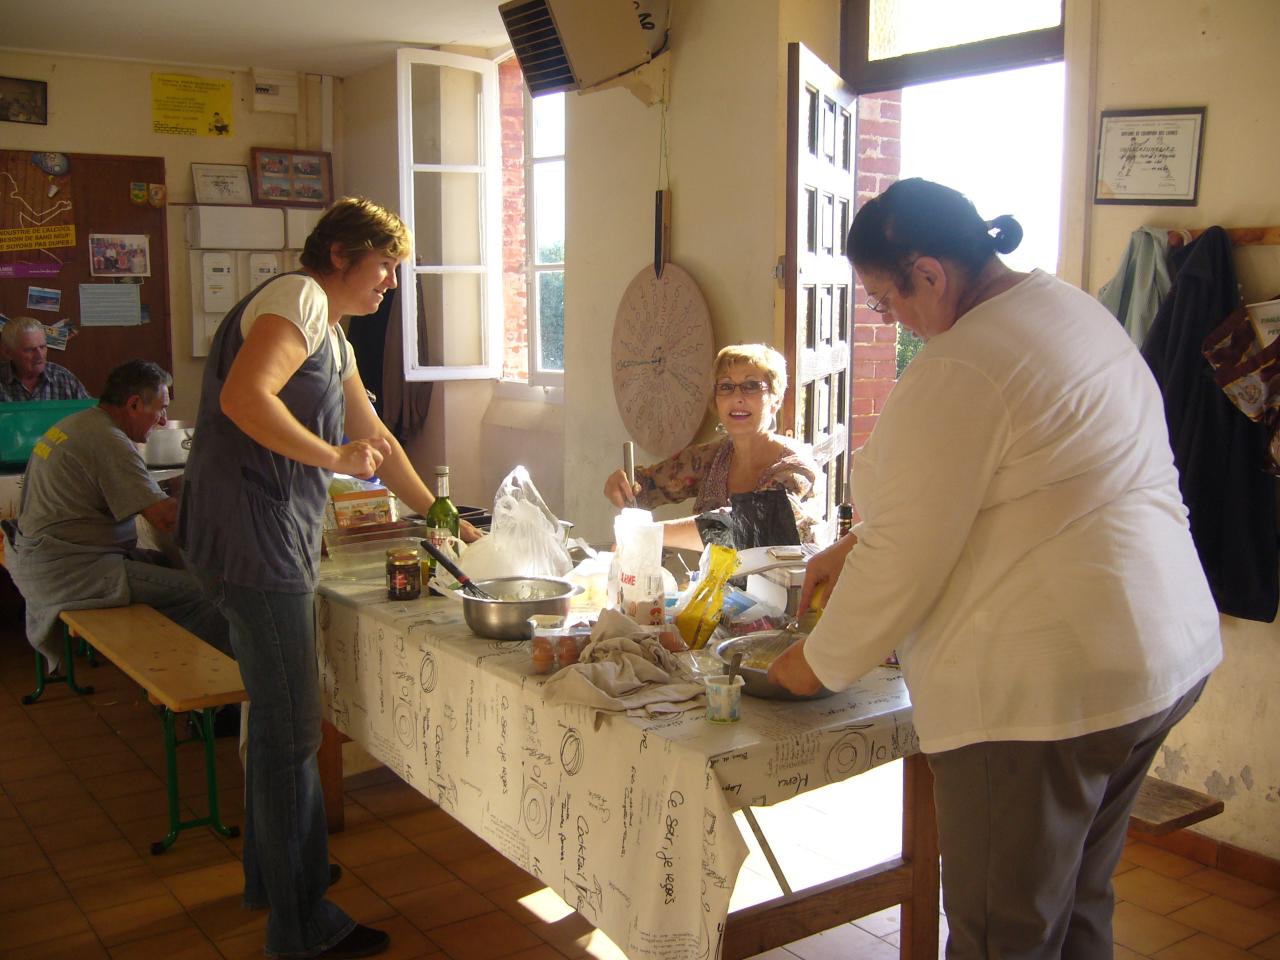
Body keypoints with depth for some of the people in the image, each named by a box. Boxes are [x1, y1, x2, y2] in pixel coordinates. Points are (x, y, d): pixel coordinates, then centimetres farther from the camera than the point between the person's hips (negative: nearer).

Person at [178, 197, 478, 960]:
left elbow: (375, 437, 29)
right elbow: (242, 396, -26)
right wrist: (334, 457, -18)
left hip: (277, 540, 11)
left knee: (280, 718, 21)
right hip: (252, 534, -11)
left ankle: (271, 872, 38)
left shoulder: (333, 338, 21)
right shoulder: (298, 299, -10)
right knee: (292, 731, -3)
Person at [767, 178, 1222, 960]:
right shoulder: (1071, 308, 11)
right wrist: (854, 546, 19)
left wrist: (820, 664, 0)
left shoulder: (957, 371, -20)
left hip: (1043, 681, -10)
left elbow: (905, 560, -16)